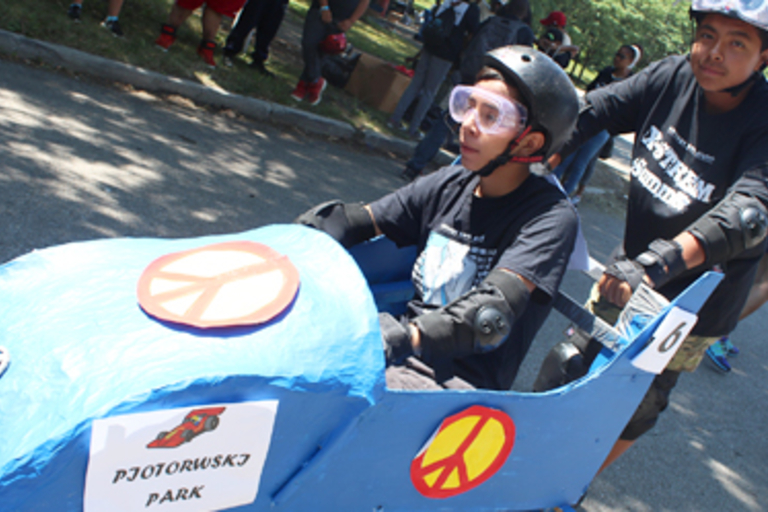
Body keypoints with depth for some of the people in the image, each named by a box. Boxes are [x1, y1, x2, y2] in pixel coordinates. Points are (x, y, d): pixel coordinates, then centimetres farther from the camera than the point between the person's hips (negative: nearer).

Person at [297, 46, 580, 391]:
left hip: (459, 381, -6)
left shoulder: (551, 216, -9)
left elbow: (495, 310, -24)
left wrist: (406, 337, -40)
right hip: (403, 349, 7)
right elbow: (355, 222, 9)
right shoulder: (451, 184, 10)